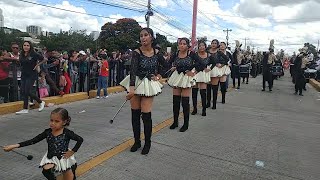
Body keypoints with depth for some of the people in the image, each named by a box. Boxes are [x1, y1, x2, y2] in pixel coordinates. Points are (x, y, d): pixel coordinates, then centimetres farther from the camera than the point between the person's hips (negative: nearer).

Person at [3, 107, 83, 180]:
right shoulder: (47, 132, -10)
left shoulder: (67, 133, -20)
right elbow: (33, 141, -7)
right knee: (46, 170, -27)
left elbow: (80, 139, -17)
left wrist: (72, 152, -18)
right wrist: (16, 145, -13)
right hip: (51, 158, 3)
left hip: (64, 158, -2)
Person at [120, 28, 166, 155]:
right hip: (135, 83, 0)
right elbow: (133, 70, -26)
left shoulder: (156, 53, -2)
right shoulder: (137, 53, -13)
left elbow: (164, 65, 17)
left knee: (146, 114, -2)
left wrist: (158, 75, 5)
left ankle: (147, 143, 16)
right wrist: (131, 89, -37)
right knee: (135, 113, 6)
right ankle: (137, 141, 22)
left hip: (149, 85, 1)